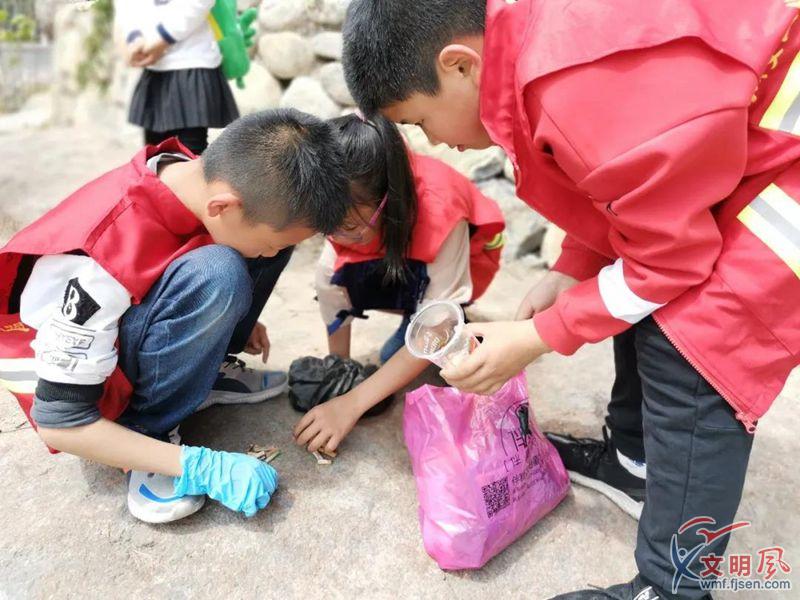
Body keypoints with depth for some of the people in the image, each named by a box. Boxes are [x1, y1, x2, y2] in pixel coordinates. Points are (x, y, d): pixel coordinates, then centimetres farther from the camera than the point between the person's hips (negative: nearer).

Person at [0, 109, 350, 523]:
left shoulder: (207, 179, -17)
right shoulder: (112, 254, -37)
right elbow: (59, 421, -28)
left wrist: (232, 318, 3)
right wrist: (199, 467, -30)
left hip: (127, 315, 7)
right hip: (66, 357, -7)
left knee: (275, 223, -11)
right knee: (215, 277, -37)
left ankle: (200, 374, 2)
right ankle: (149, 428, -15)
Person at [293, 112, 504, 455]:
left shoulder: (437, 210, -41)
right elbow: (332, 282, -21)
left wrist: (352, 403, -43)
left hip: (462, 258, -4)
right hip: (391, 261, 5)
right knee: (333, 274, -27)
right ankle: (415, 315, 0)